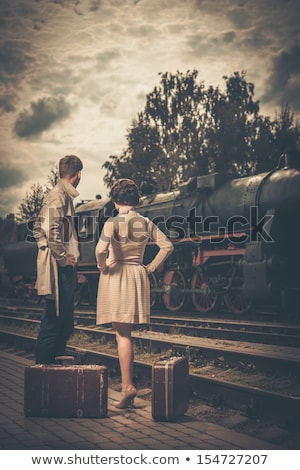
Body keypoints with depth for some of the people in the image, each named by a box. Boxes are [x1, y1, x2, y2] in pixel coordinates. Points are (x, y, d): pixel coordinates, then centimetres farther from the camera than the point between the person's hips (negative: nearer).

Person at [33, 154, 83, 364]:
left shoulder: (64, 195, 17)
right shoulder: (59, 195, -13)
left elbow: (38, 227, 22)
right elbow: (52, 230, -24)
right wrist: (63, 258, -16)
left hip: (64, 267, 10)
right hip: (59, 267, -10)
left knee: (65, 321, 16)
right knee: (54, 319, -5)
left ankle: (55, 360, 24)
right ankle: (43, 364, 2)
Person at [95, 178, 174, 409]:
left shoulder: (113, 222, -11)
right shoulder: (146, 223, 5)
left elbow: (101, 249, -25)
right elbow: (167, 246, 4)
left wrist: (102, 266, -7)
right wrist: (151, 268, 8)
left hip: (116, 276, -5)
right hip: (138, 277, 5)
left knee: (122, 334, -2)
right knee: (126, 333, 14)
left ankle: (128, 385, -7)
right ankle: (128, 384, 17)